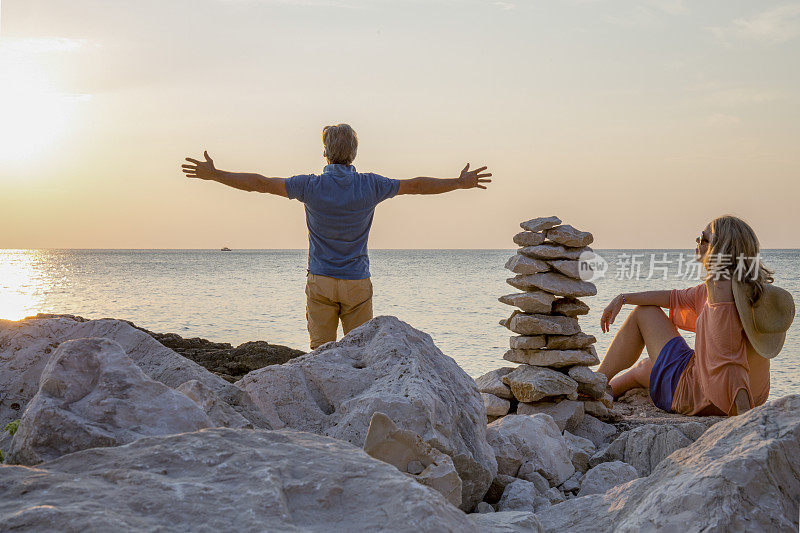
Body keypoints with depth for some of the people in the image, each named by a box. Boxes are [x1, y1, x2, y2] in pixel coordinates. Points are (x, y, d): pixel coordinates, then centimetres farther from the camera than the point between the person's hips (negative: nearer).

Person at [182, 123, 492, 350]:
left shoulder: (312, 186, -7)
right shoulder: (369, 185, -3)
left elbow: (259, 183, -4)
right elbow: (416, 186, 7)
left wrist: (213, 174, 5)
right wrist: (462, 183, 20)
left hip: (320, 283, -1)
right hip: (357, 284, 1)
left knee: (322, 351, 4)